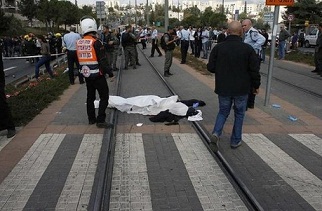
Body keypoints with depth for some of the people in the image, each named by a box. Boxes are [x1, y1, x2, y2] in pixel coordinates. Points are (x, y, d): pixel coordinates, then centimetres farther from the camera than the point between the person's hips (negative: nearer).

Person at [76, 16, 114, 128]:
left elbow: (80, 59, 12)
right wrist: (110, 73, -12)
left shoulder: (78, 43, 3)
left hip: (86, 75, 7)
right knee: (104, 97, 1)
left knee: (90, 96, 18)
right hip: (98, 75, -7)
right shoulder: (96, 42, -17)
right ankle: (100, 120, -2)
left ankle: (91, 118, 27)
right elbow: (103, 61, -18)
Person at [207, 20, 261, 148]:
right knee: (239, 114, 15)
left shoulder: (218, 47, -6)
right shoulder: (248, 49, -10)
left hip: (223, 88, 1)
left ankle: (216, 132, -3)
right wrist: (256, 86, 8)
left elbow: (210, 67, -2)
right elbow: (255, 70, -6)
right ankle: (235, 140, 20)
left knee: (223, 111, 18)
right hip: (241, 89, -1)